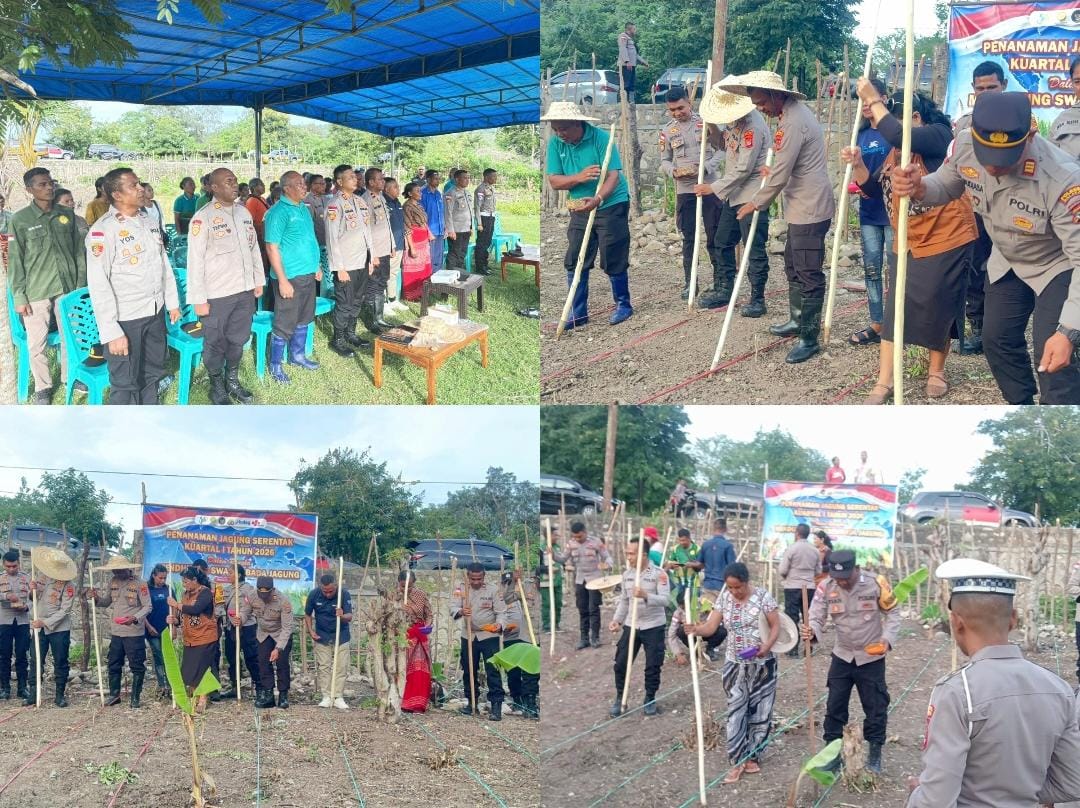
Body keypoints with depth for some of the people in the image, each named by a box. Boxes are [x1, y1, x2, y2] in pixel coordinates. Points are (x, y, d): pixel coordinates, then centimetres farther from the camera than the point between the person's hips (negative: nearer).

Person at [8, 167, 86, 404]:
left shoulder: (67, 214, 3)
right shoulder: (20, 220, -6)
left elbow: (79, 251, 9)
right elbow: (15, 261, -4)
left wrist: (81, 284, 6)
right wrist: (19, 297, -6)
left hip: (67, 287, 3)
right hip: (36, 292, -3)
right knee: (37, 343, 4)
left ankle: (69, 376, 33)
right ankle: (42, 386, 20)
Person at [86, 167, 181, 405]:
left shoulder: (148, 220, 7)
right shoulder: (103, 230, -16)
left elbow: (164, 262, 17)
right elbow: (98, 285, -18)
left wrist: (172, 301, 16)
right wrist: (111, 332, -21)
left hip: (156, 312, 7)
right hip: (125, 318, -7)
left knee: (152, 373, 21)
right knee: (125, 381, 4)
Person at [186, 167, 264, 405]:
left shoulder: (244, 212, 7)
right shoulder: (203, 217, -13)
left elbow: (254, 248, 16)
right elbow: (195, 261, -13)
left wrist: (259, 280, 15)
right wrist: (199, 299, -15)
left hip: (245, 290, 6)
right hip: (217, 294, -5)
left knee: (238, 340, 17)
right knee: (215, 343, 8)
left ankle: (232, 381, 35)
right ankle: (217, 386, 25)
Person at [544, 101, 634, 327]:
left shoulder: (601, 138, -17)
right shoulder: (555, 144, -3)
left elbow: (613, 175, -23)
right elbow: (554, 181, -5)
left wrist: (598, 199, -41)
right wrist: (578, 177, -25)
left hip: (611, 205, -5)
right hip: (580, 209, 5)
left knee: (613, 260, 0)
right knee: (574, 262, 5)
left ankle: (623, 306, 18)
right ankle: (578, 313, 14)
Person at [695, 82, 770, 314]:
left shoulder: (753, 126, -22)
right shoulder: (733, 120, 6)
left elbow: (743, 170, -22)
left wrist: (714, 188, -14)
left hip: (751, 195, -10)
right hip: (733, 194, 10)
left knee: (755, 249, -4)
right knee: (723, 242, 16)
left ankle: (757, 299, 3)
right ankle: (723, 290, 28)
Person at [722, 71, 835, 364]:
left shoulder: (792, 123, -22)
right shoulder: (795, 109, 11)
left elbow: (780, 176, -20)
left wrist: (757, 203, -7)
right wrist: (771, 170, 9)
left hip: (809, 209, -11)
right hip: (802, 207, 11)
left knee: (808, 273, -6)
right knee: (793, 264, 21)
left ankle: (809, 338, -2)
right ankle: (799, 320, 35)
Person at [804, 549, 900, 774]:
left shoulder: (876, 583, -18)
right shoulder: (826, 587, -14)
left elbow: (892, 612, -5)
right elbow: (817, 617, -14)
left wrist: (887, 639, -18)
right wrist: (811, 632, -37)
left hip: (872, 658, -2)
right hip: (842, 657, 2)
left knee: (876, 707, 7)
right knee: (835, 707, 7)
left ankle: (875, 756, 23)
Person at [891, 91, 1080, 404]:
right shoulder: (964, 145, -26)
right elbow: (946, 187, -1)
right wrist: (919, 188, -27)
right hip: (1007, 261, 6)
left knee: (1053, 359, -17)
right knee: (997, 340, 16)